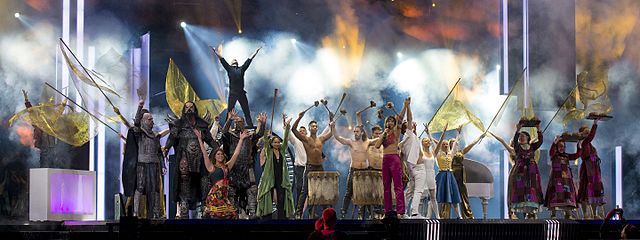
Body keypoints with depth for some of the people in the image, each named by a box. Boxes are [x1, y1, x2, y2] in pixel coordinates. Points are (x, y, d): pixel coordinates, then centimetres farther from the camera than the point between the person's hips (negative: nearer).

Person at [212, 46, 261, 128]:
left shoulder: (241, 69, 17)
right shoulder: (229, 68, 12)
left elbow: (249, 60, 21)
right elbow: (221, 59, 8)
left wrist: (256, 51, 24)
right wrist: (215, 51, 3)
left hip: (241, 93, 2)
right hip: (232, 93, -2)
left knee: (247, 112, 3)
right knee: (229, 112, -2)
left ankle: (250, 126, 5)